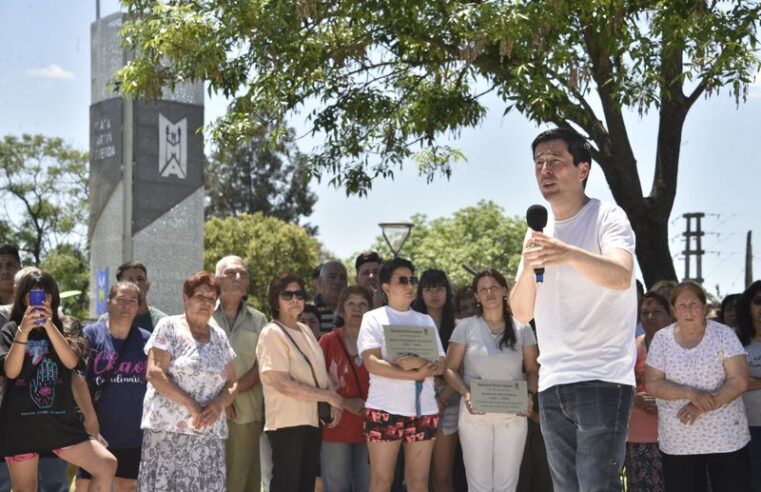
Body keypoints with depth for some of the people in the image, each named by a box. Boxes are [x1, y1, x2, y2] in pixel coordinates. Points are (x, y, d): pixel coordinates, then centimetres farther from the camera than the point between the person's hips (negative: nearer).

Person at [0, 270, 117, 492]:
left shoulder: (62, 330, 11)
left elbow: (71, 362, -8)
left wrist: (49, 326, -18)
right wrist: (23, 331, -21)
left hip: (60, 422, 2)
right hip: (21, 424, -2)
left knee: (107, 466, -12)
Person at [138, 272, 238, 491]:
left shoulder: (219, 337, 17)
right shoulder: (169, 327, 1)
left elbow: (232, 383, 16)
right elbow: (154, 373, -9)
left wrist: (219, 404, -6)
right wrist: (190, 405, -14)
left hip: (210, 434, 5)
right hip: (169, 429, -5)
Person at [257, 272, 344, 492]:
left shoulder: (306, 331, 13)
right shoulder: (272, 333, -11)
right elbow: (283, 384, -19)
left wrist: (333, 404, -2)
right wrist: (328, 396, -14)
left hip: (312, 420, 8)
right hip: (287, 423, -8)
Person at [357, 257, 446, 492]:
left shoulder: (426, 320, 16)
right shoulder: (374, 318, 3)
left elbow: (441, 365, 8)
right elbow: (372, 363, -10)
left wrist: (419, 362, -14)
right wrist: (415, 374, -15)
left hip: (424, 409, 4)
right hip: (385, 409, -4)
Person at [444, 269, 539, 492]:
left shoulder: (522, 329, 6)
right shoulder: (466, 327, 2)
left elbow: (533, 370, 9)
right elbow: (450, 369, 2)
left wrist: (530, 395, -10)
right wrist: (465, 393, -16)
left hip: (513, 416, 1)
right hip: (475, 415, -1)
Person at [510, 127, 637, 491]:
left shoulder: (607, 217, -3)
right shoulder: (537, 232, 15)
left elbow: (621, 276, -23)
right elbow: (521, 313, 12)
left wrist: (569, 254, -42)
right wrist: (528, 268, -8)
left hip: (602, 378, -6)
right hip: (552, 382, 6)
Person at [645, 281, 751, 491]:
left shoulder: (723, 334, 0)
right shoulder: (661, 339, 3)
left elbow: (739, 381, -7)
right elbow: (652, 384, -2)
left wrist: (702, 407, -18)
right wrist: (690, 393, -18)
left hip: (727, 439, -1)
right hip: (677, 442, 1)